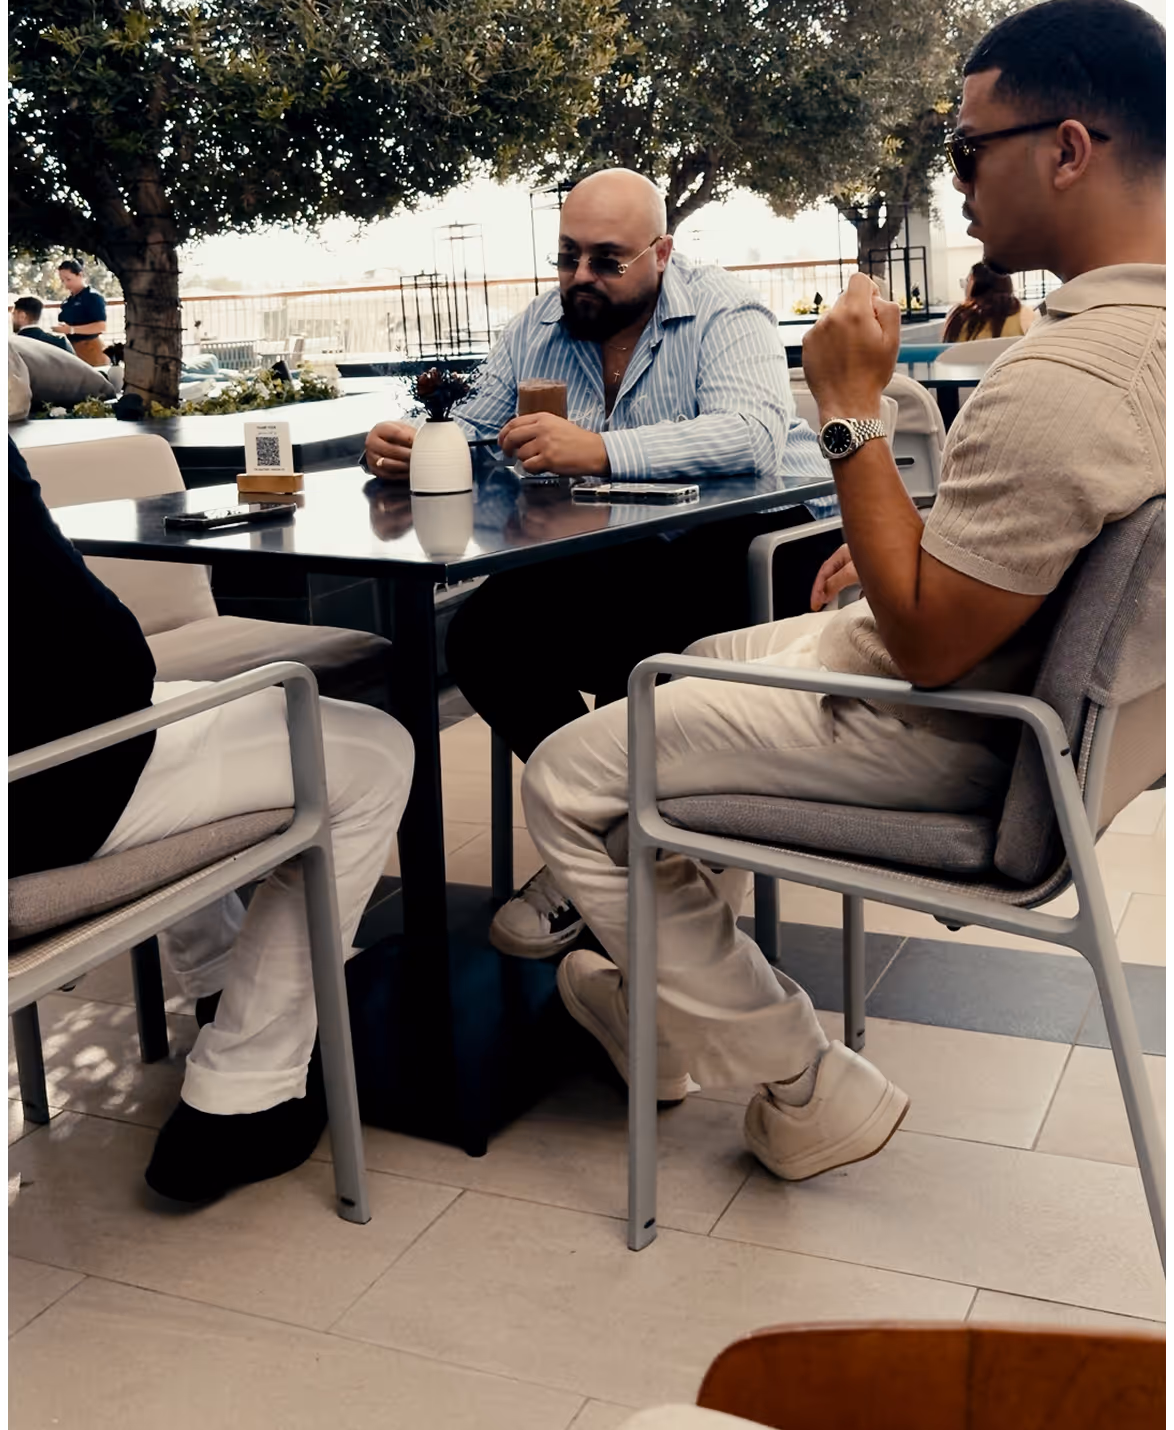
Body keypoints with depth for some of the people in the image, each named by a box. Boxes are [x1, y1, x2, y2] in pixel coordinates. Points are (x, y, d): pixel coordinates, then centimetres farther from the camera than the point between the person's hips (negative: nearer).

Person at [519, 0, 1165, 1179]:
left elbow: (927, 645, -27)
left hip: (937, 728, -10)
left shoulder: (1060, 384, -33)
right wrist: (899, 549, 9)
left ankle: (805, 1089, 5)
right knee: (708, 664, 30)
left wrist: (852, 411, -23)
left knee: (565, 782, -5)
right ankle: (683, 994, 31)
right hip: (1027, 672, 10)